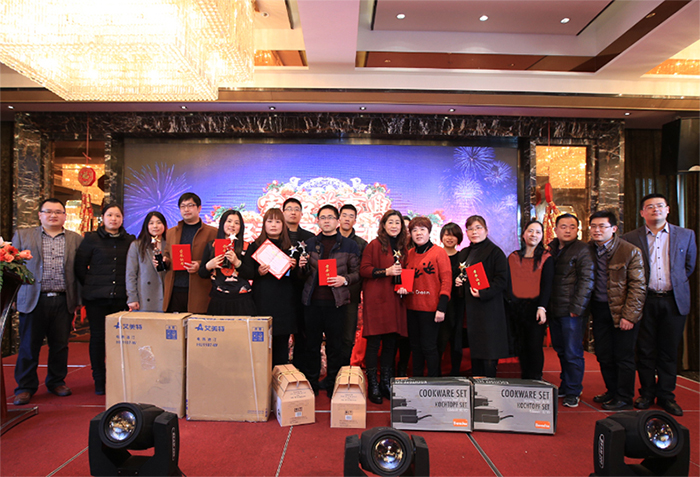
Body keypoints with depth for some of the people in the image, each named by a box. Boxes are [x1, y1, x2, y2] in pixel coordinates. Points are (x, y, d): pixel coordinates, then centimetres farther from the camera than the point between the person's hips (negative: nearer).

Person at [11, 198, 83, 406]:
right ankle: (25, 387, 19)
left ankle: (57, 382, 25)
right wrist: (13, 296, 0)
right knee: (29, 346, 6)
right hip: (33, 300, 0)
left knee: (60, 345, 9)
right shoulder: (22, 236, 8)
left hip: (63, 301, 1)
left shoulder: (76, 239, 8)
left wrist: (79, 300, 3)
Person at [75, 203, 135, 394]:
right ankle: (99, 380, 17)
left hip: (120, 298, 1)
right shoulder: (91, 239, 4)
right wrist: (91, 285, 6)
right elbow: (79, 266, 6)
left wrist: (128, 289, 5)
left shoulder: (129, 241, 9)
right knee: (98, 337, 3)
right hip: (96, 298, -1)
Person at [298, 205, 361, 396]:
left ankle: (333, 387, 19)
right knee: (312, 344, 7)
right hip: (312, 301, 2)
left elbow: (357, 273, 5)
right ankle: (310, 385, 21)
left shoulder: (349, 245, 6)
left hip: (336, 302, -2)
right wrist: (302, 267, -6)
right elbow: (303, 275, 16)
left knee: (335, 346, 4)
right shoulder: (310, 243, 12)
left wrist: (345, 279, -14)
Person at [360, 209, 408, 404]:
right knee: (374, 343, -2)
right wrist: (386, 271, -17)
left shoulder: (402, 248, 14)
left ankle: (386, 384, 22)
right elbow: (364, 269, -8)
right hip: (376, 300, -5)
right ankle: (372, 386, 9)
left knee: (391, 344, 10)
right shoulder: (374, 245, -2)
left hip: (395, 301, 6)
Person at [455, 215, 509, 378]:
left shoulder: (495, 252, -5)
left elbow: (501, 280, -12)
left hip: (489, 308, -6)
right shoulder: (464, 253, 16)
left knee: (489, 354, -4)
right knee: (474, 349, 12)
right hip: (470, 308, 7)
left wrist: (483, 293, -22)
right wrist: (457, 281, 3)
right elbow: (460, 276, 25)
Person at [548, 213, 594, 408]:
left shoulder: (582, 250, -5)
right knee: (561, 350, 14)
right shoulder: (550, 249, 12)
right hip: (553, 310, 5)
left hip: (571, 311, -5)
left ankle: (573, 391, 13)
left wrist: (577, 308, -14)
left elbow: (587, 280, -10)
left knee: (573, 353, 0)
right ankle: (565, 386, 27)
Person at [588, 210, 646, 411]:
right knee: (603, 355, 12)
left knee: (623, 357, 3)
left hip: (622, 311, -4)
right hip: (599, 310, 4)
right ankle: (612, 391, 30)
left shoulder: (630, 251, -9)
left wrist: (629, 316, -13)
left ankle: (624, 399, 16)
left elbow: (638, 287, -9)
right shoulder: (587, 250, 2)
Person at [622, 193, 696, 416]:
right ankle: (647, 394, 19)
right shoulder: (630, 238, 0)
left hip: (673, 301, 1)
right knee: (645, 351, 6)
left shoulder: (686, 235, 5)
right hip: (645, 301, -1)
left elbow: (689, 265, 16)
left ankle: (666, 396, 20)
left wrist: (675, 283, 15)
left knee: (669, 351, 8)